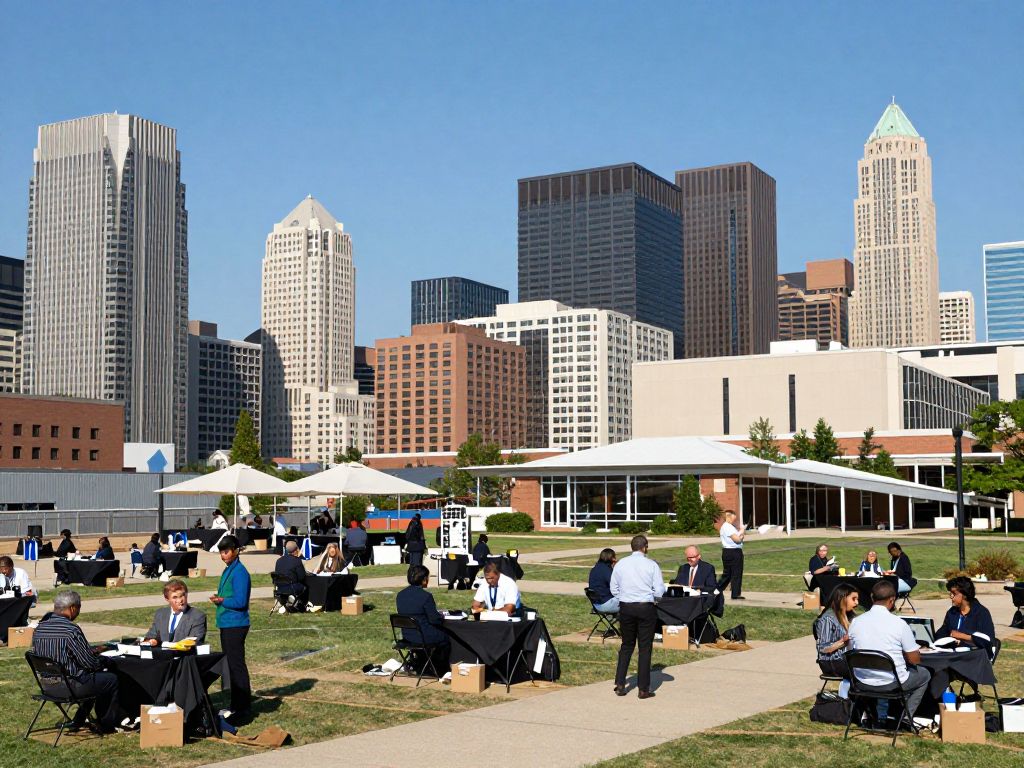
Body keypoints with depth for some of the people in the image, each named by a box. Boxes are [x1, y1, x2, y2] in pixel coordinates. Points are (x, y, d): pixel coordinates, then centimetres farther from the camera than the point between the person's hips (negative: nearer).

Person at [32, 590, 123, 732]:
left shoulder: (39, 629, 1)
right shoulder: (71, 630, -22)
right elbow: (89, 663, -18)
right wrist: (101, 662, 5)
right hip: (69, 686, -8)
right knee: (113, 679, 9)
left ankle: (78, 721, 33)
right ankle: (107, 725, 20)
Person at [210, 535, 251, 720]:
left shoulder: (239, 572, -16)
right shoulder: (227, 570, 14)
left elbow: (240, 601, -21)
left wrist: (221, 600, -11)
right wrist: (218, 599, 1)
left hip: (235, 625, -10)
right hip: (226, 623, 10)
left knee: (236, 665, -5)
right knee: (230, 664, 14)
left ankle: (242, 707, 1)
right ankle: (236, 704, 22)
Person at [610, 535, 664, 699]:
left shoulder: (620, 564, 2)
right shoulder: (652, 565, -6)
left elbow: (614, 589, 6)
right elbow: (659, 591, -7)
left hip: (625, 607, 3)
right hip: (646, 608, -3)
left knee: (626, 646, 15)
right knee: (645, 648, 4)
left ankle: (620, 684, 11)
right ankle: (643, 689, 7)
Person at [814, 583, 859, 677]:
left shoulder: (848, 616, 16)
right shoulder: (828, 619, -10)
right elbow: (823, 648, -14)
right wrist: (844, 640, -22)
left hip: (846, 658, 8)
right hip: (832, 663, -8)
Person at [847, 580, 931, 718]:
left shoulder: (855, 622, -5)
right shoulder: (899, 624, -16)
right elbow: (914, 659, -9)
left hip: (862, 683, 4)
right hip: (892, 684, -4)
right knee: (925, 674, 25)